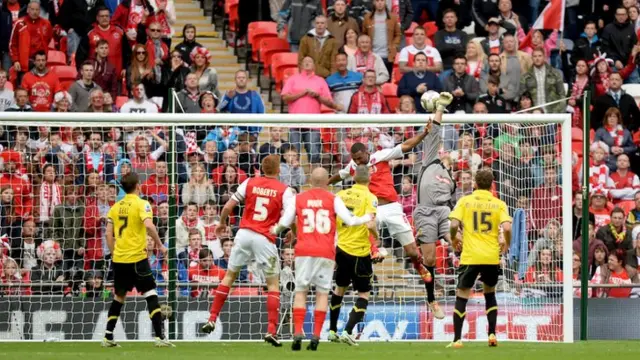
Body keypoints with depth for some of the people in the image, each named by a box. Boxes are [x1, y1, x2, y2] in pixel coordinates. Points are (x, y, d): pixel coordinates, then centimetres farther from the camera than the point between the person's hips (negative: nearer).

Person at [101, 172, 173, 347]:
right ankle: (160, 337, -12)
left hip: (118, 259, 6)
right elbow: (148, 225, -22)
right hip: (137, 258, -6)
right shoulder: (141, 204, -7)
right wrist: (160, 245, -12)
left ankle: (108, 337, 18)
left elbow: (109, 234, 11)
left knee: (119, 297, 18)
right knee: (151, 295, -3)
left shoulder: (116, 207, 10)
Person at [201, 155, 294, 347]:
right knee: (273, 283, 8)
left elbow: (228, 206, 4)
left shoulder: (249, 183, 4)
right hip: (265, 238, -2)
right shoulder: (284, 190, -2)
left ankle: (212, 320, 15)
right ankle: (271, 330, -3)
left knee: (229, 275, 18)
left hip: (244, 233, 2)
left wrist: (222, 223, 22)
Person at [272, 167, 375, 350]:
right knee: (322, 292, 5)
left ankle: (298, 333, -9)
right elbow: (349, 220, -3)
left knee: (300, 291, 6)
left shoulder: (298, 198, 7)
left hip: (304, 251, 1)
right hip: (326, 252, -1)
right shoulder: (333, 199, 2)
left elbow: (284, 223, 8)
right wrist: (367, 218, 16)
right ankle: (316, 336, -3)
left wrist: (275, 230, 30)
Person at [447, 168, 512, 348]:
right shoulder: (499, 204, 3)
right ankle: (492, 335, 15)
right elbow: (507, 228, -9)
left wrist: (454, 239, 12)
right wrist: (506, 243, 12)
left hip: (470, 257, -2)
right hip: (492, 257, 2)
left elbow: (454, 224, -9)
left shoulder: (464, 201, 2)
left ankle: (457, 339, -2)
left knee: (462, 296, 5)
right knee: (490, 293, 23)